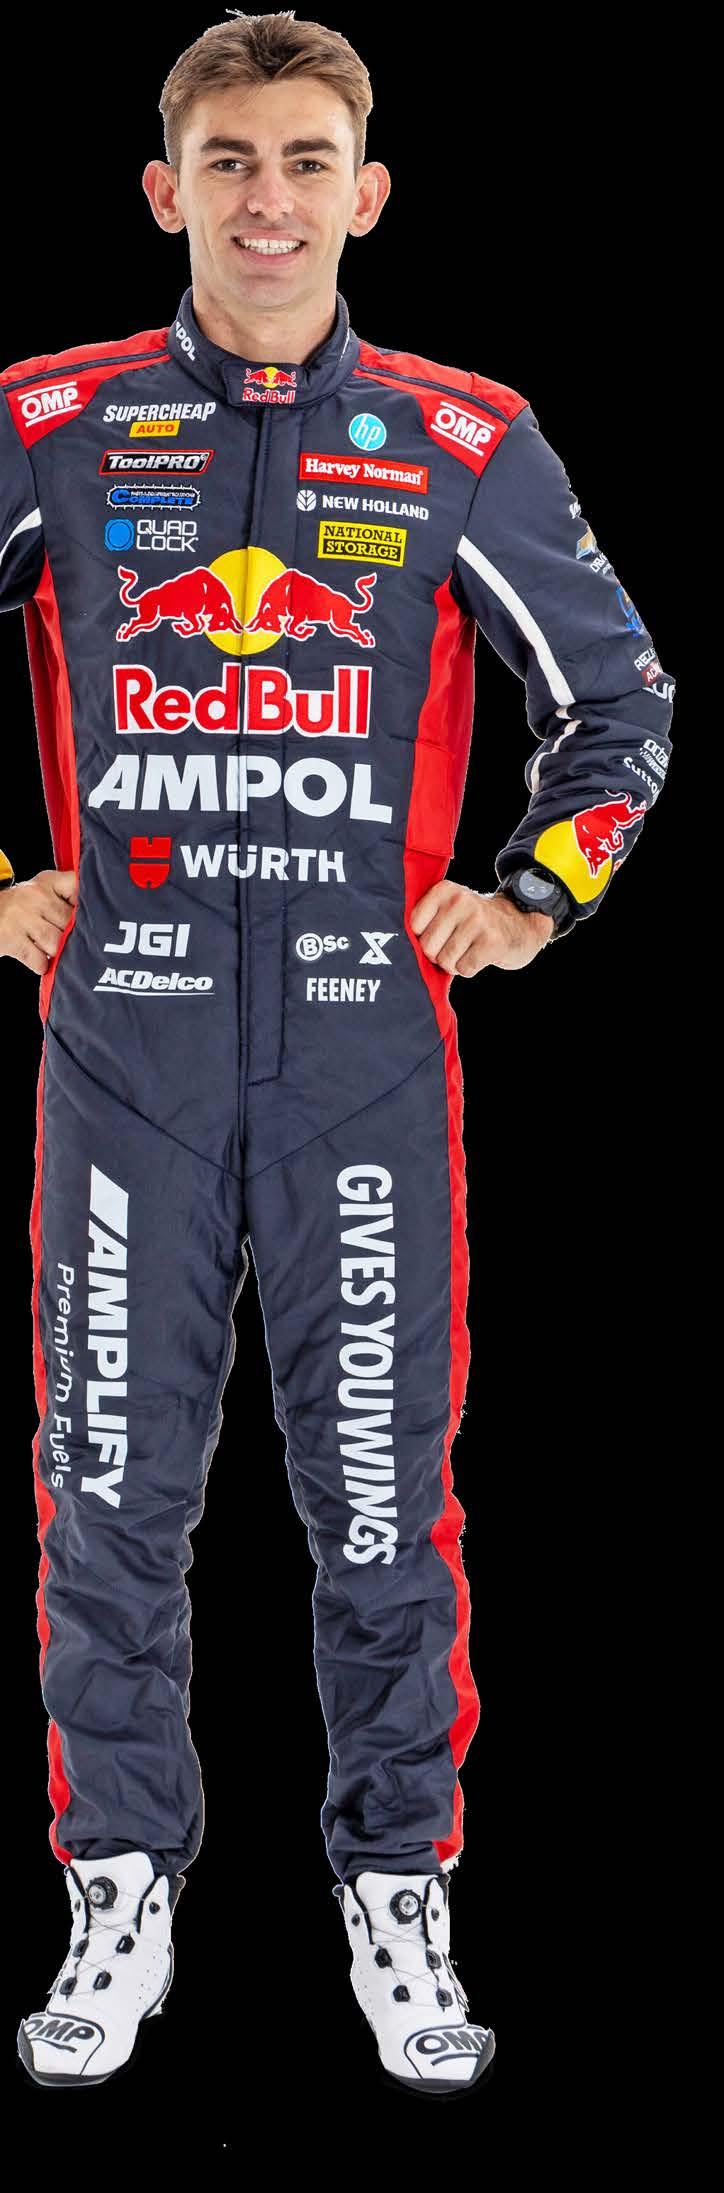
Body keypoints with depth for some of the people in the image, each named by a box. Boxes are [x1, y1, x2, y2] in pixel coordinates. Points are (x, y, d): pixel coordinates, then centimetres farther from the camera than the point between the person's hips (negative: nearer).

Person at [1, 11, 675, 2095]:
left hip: (365, 1037, 0)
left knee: (383, 1485, 2)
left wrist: (538, 898, 8)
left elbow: (618, 692, 17)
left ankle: (400, 1904, 14)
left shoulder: (465, 444, 6)